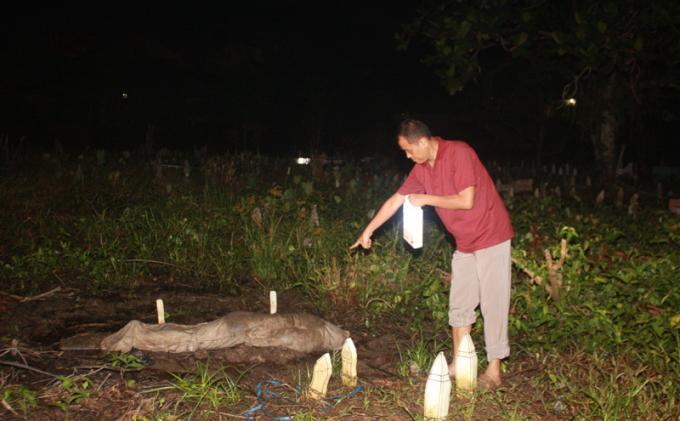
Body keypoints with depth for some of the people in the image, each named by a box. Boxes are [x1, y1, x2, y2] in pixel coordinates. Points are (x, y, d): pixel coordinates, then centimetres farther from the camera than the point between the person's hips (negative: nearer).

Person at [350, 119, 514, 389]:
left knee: (493, 303, -2)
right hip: (464, 243, 8)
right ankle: (458, 365, 22)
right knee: (459, 304, 11)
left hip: (491, 237, -8)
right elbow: (396, 200, 10)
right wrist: (368, 230, 12)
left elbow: (466, 201, -25)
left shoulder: (459, 153, -20)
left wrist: (426, 199, -15)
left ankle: (494, 370, 6)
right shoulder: (421, 169, 3)